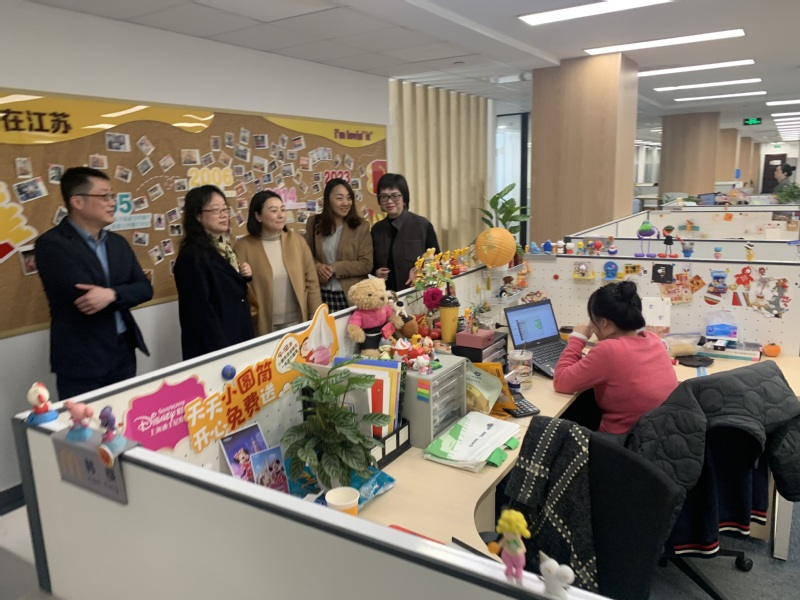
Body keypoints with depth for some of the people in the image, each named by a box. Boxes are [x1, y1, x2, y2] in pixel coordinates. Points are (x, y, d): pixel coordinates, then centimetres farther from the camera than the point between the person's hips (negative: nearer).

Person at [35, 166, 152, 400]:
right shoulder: (51, 244, -11)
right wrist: (124, 294, -7)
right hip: (81, 363, -6)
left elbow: (144, 288, 2)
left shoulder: (118, 242, 10)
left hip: (124, 355, 6)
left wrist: (112, 294, -18)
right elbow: (82, 297, -21)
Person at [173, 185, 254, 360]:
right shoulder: (192, 255, -17)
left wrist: (244, 276, -1)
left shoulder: (223, 247, 9)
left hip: (238, 337, 9)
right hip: (214, 346, -8)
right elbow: (200, 309, -20)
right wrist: (220, 349, -21)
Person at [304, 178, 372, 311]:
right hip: (321, 295, 2)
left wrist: (335, 268, -16)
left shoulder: (361, 226, -3)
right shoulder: (314, 223, 4)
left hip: (351, 296, -1)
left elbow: (366, 264, -7)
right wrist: (317, 266, -12)